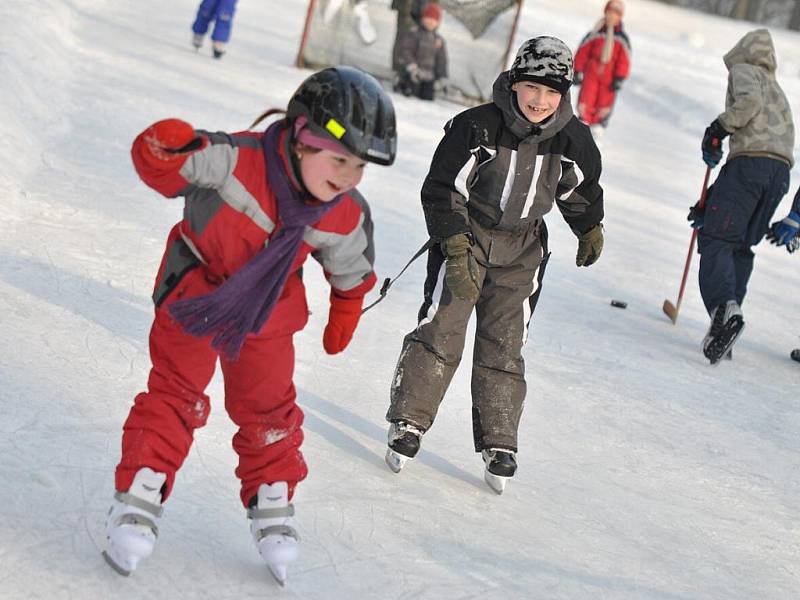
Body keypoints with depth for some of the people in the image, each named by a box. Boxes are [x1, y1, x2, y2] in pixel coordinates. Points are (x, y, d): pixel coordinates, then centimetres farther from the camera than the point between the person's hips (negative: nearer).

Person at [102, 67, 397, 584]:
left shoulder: (348, 219, -19)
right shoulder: (237, 160, -33)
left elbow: (352, 275, 2)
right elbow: (158, 158, -32)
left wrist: (341, 325, 17)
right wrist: (168, 152, -56)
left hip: (267, 312, 3)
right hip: (196, 290, -3)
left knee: (268, 408, 10)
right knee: (177, 393, -4)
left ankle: (272, 504, 30)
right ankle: (139, 499, 7)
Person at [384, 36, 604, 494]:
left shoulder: (573, 139, -6)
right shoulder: (476, 126, -18)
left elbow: (581, 189, 16)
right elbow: (443, 189, -14)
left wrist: (591, 229, 22)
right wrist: (457, 251, -20)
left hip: (522, 250, 3)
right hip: (464, 237, -2)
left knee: (504, 347, 2)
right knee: (441, 331, -10)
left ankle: (498, 443, 9)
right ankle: (409, 422, 1)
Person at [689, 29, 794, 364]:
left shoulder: (743, 70, 12)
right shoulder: (777, 91, 36)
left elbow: (750, 100, -13)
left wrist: (717, 129, -4)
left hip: (750, 159, -8)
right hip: (782, 170, 8)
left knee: (716, 239, -12)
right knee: (742, 246, 14)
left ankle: (724, 308, -35)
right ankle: (728, 320, 4)